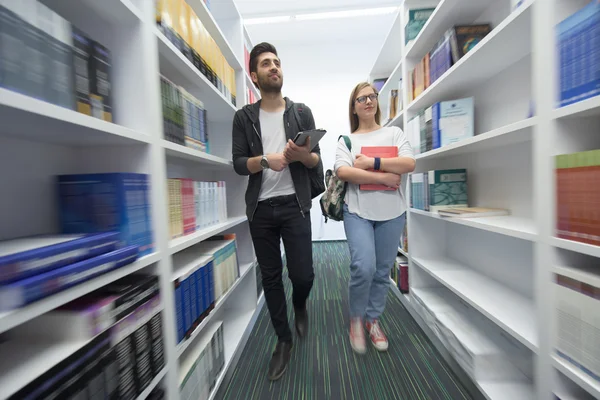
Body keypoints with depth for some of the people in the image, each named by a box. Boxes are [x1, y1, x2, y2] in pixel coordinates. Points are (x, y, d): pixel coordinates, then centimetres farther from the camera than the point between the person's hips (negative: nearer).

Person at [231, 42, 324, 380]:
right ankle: (284, 339, 31)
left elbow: (317, 161, 4)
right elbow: (238, 163, 1)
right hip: (260, 209, 1)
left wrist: (303, 156, -18)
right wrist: (266, 160, -17)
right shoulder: (244, 117, 8)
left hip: (295, 205, -1)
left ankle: (300, 306, 37)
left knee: (303, 274, -1)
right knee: (270, 277, 8)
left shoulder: (302, 112, 8)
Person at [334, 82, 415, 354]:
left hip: (392, 212, 2)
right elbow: (343, 172, -11)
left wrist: (372, 163, -12)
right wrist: (384, 177, -15)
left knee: (383, 271, 9)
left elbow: (409, 164, -4)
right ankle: (356, 317, 16)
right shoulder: (346, 140, 8)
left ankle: (373, 320, 33)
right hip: (358, 211, -2)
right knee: (364, 266, -14)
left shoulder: (394, 133, 12)